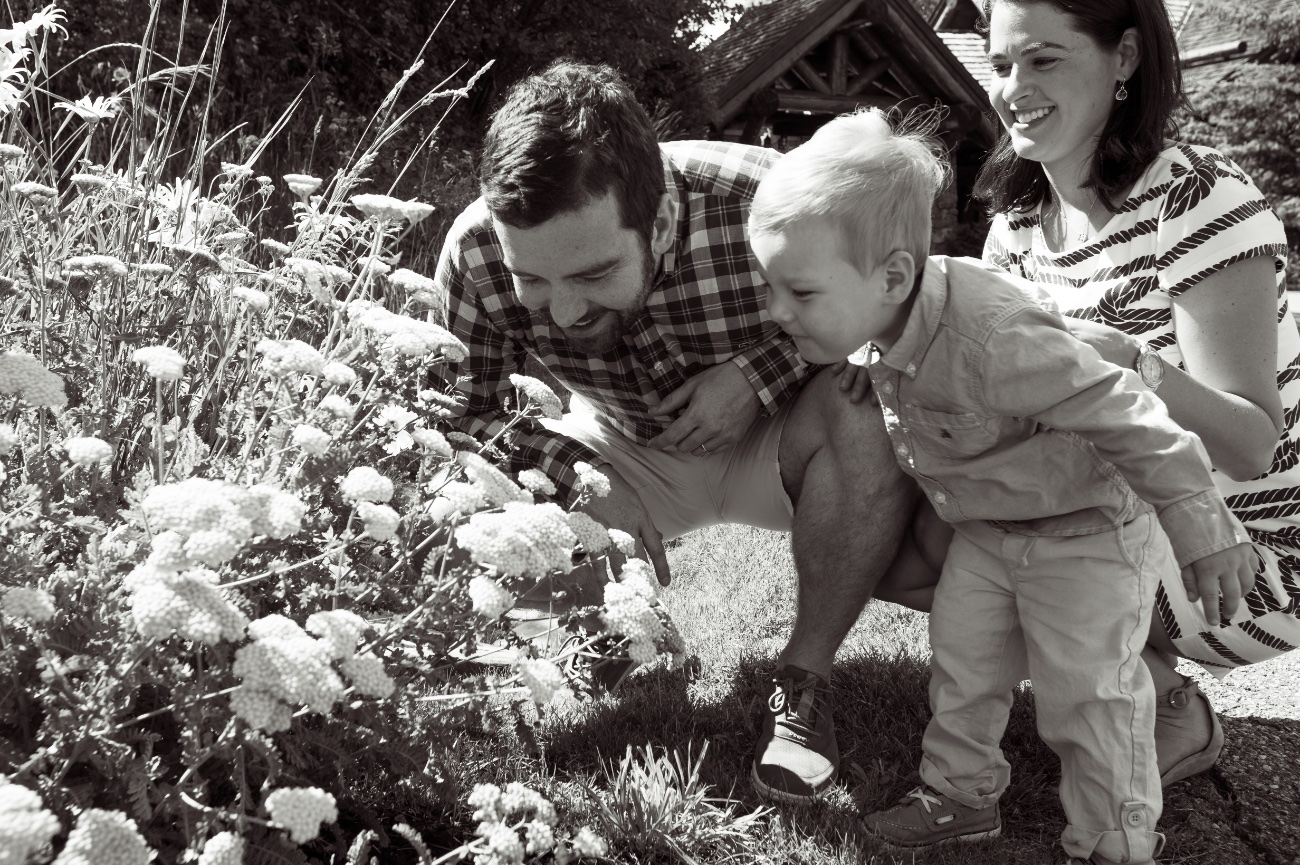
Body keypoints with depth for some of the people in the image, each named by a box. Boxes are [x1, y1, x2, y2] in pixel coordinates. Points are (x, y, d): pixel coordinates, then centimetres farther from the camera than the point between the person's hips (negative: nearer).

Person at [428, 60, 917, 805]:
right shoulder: (477, 252, -28)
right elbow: (468, 412, -14)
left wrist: (764, 370, -31)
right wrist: (565, 472, -32)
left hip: (771, 441, -2)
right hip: (625, 455, 2)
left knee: (870, 414, -34)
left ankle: (806, 681, -15)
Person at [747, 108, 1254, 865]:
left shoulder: (991, 340, -41)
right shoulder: (892, 323, -14)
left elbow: (1120, 417, -33)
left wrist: (1200, 526, -24)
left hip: (1089, 534, -7)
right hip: (987, 533, 8)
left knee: (1088, 697, 3)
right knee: (960, 661, 14)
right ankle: (961, 793, 35)